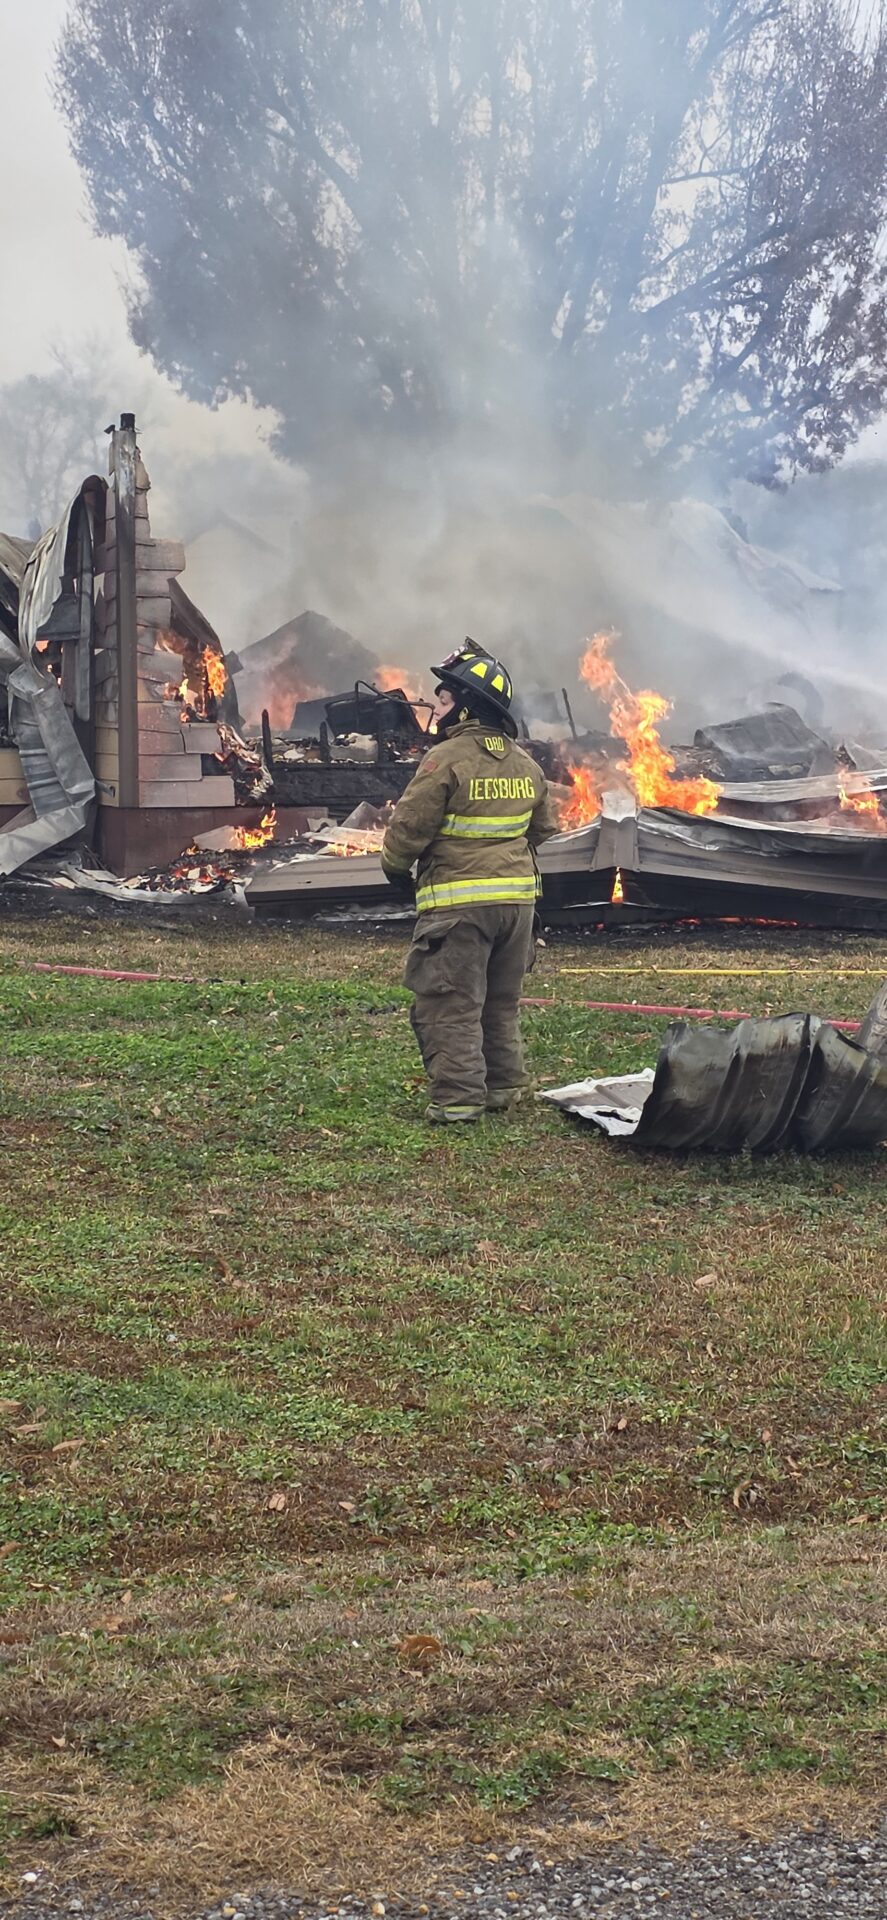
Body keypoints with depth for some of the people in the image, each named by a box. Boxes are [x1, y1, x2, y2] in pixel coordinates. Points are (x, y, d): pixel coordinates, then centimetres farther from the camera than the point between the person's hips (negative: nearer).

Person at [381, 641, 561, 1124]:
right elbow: (542, 829, 20)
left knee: (450, 1003, -2)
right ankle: (504, 1086, 24)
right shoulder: (525, 765, 9)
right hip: (517, 897, 7)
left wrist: (395, 865, 5)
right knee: (501, 1002, 19)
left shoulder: (447, 758, -15)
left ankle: (457, 1097, -5)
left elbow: (409, 825, -13)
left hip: (458, 902, -7)